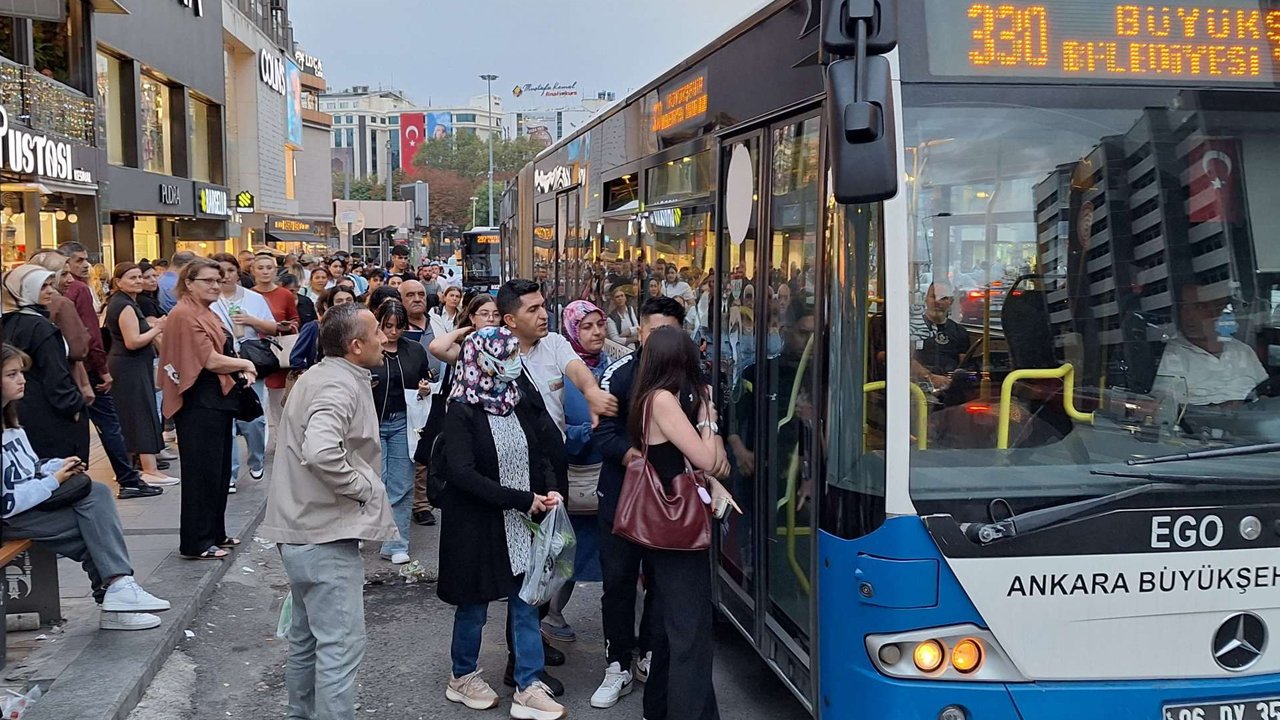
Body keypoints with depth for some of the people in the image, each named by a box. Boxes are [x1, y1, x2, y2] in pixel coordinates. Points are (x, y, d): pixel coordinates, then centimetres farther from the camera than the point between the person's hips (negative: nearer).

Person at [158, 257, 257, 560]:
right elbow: (211, 360, -21)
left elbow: (221, 353, 23)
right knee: (201, 473, -4)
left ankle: (215, 534, 25)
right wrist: (245, 364, -5)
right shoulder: (184, 315, -15)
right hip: (198, 403, -10)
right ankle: (196, 543, 3)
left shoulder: (207, 314, 16)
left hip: (217, 401, 10)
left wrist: (241, 370, 3)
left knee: (219, 471, 15)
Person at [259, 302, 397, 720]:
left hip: (302, 529, 11)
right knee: (341, 646, -6)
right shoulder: (341, 386, -19)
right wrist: (364, 486, -21)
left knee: (306, 638, 21)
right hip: (326, 533, -11)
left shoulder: (322, 376, 14)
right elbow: (321, 452, -35)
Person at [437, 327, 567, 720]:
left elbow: (540, 454, 13)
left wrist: (550, 489, -7)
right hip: (476, 524, -5)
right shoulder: (462, 411, -13)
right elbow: (463, 473, -21)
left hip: (522, 523, 5)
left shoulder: (520, 403, 5)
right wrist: (521, 499, -22)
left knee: (526, 602, 5)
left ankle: (528, 688, 12)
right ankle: (463, 678, 29)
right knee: (474, 604, 9)